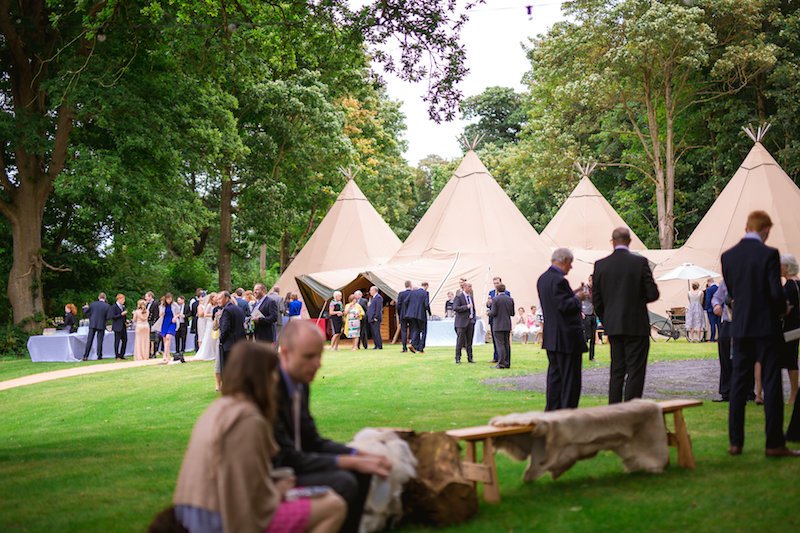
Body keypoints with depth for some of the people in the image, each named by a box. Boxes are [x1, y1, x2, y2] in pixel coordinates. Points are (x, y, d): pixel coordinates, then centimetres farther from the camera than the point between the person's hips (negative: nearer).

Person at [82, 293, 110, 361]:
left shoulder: (93, 304, -1)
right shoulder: (107, 306, -6)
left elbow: (85, 313, 5)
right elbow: (107, 317, -8)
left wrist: (85, 308, 24)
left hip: (92, 324, 1)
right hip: (101, 325, -1)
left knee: (89, 340, 4)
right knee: (99, 341, 4)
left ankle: (85, 356, 3)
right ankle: (99, 356, 4)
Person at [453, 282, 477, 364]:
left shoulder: (471, 296, 15)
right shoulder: (458, 297, -8)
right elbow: (455, 308, -18)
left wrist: (473, 317, 12)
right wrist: (466, 307, -20)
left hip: (470, 321, 6)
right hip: (462, 322, -6)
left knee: (469, 341, 9)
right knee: (460, 341, -3)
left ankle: (470, 358, 14)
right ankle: (458, 359, 4)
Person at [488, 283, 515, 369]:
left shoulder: (495, 299, -11)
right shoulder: (510, 299, 4)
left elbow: (494, 313, -14)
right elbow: (512, 313, 6)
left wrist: (489, 313, 7)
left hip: (498, 326, -5)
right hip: (508, 325, 5)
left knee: (500, 344, -4)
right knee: (507, 344, 10)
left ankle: (501, 363, -8)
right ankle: (507, 363, 13)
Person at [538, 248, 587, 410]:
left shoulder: (543, 279, 11)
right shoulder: (559, 280, -19)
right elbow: (566, 306, -22)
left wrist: (573, 293, 13)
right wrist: (579, 297, -6)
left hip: (551, 337, 9)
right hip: (567, 336, -9)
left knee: (554, 374, 14)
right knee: (571, 377, -2)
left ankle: (552, 411, 17)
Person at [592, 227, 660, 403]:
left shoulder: (600, 265, 0)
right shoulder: (640, 262, -9)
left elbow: (596, 299, 3)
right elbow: (653, 294, -8)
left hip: (613, 327, 4)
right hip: (636, 326, -4)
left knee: (617, 371, 13)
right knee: (635, 372, -1)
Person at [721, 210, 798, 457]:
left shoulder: (727, 256, 2)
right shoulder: (769, 254, -13)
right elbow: (777, 292, -15)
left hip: (740, 328, 4)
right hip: (766, 326, -4)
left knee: (738, 384, 9)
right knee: (771, 384, 1)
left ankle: (735, 441, 10)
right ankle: (774, 443, 3)